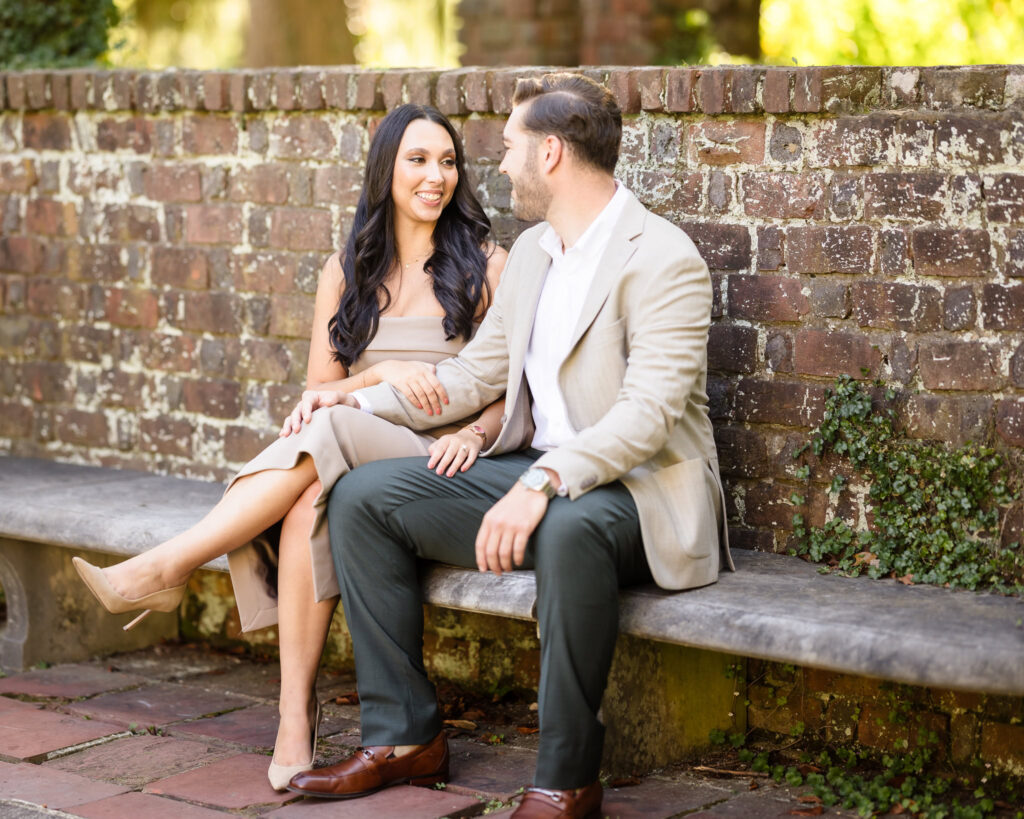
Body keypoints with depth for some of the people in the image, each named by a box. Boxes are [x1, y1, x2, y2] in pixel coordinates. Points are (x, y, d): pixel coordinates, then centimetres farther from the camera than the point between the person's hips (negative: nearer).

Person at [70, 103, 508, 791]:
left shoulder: (486, 265, 8)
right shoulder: (347, 273, 17)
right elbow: (319, 390, 10)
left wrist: (474, 434, -18)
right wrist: (382, 373, -11)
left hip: (437, 463, -3)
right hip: (348, 460, 3)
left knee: (329, 434, -35)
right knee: (308, 504, -35)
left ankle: (166, 567, -31)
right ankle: (296, 712, -34)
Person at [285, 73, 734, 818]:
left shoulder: (664, 260, -13)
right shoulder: (532, 251, 15)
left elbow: (648, 413, -25)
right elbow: (473, 374, 21)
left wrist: (543, 484, -37)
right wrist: (359, 402, 9)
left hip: (639, 488, -8)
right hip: (539, 475, 9)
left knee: (569, 527, -42)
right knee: (362, 496, -4)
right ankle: (404, 736, 0)